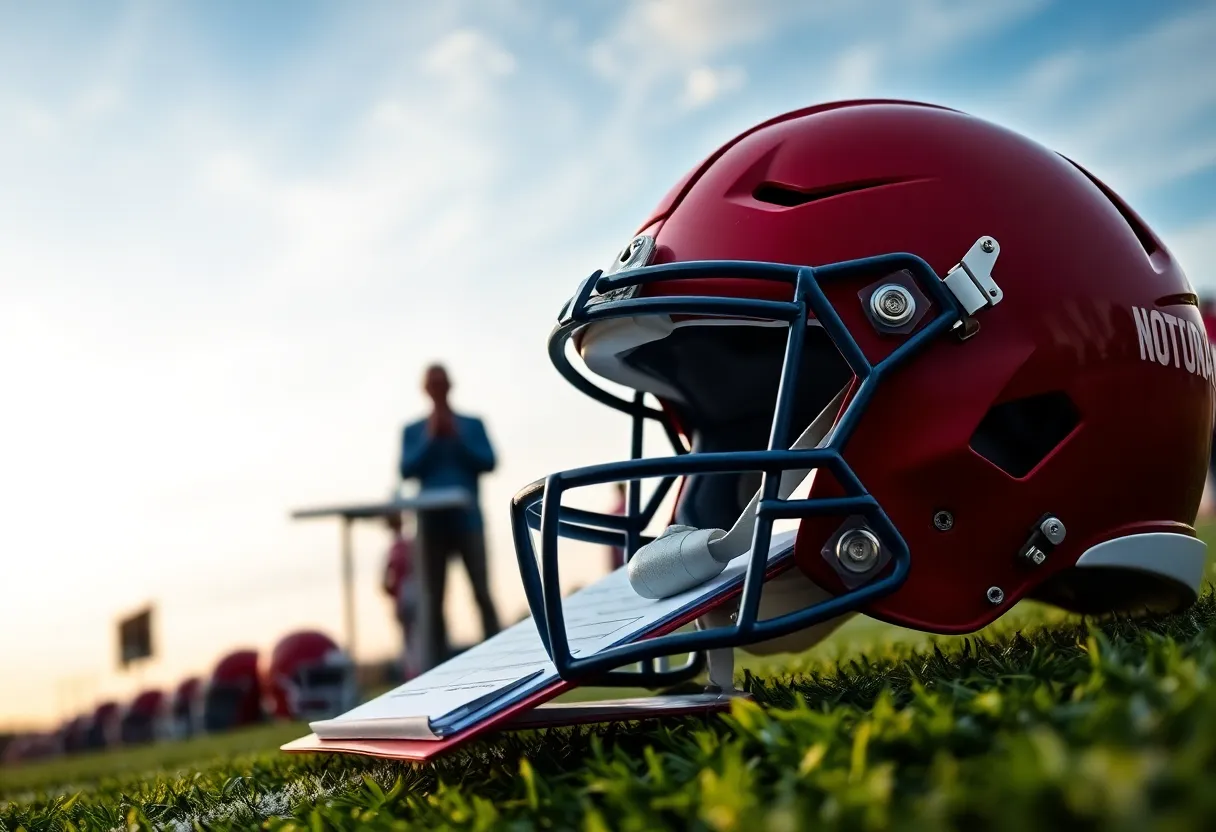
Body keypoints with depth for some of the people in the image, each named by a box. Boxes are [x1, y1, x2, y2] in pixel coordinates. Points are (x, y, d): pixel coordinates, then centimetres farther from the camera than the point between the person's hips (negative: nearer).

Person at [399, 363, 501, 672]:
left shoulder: (472, 424, 10)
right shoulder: (413, 431, 11)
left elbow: (488, 462, -1)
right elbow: (407, 470, -1)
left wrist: (458, 438, -8)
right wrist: (430, 439, -8)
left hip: (468, 518, -1)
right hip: (431, 521, 1)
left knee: (483, 593, -3)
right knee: (432, 600, 3)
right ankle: (433, 669, 5)